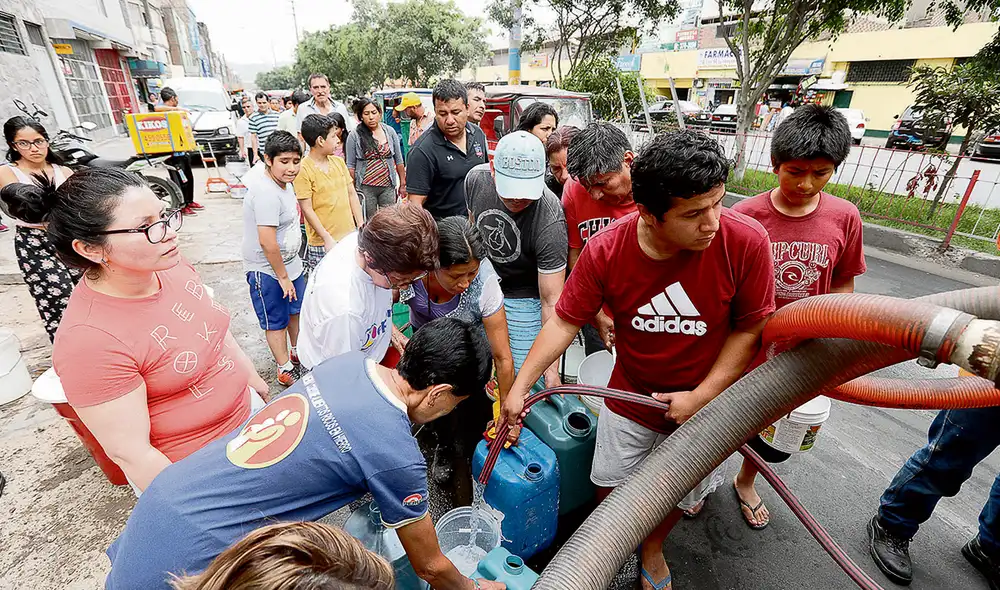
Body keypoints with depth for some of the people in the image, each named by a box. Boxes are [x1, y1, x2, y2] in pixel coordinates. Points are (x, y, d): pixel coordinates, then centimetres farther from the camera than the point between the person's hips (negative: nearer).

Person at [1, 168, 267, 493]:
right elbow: (130, 453, -23)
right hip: (192, 472, -6)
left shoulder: (170, 264, -11)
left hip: (247, 413, 6)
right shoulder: (90, 339, -29)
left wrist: (256, 381, 14)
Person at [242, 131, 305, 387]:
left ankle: (297, 352, 45)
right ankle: (285, 370, 26)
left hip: (290, 263, 9)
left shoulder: (284, 182, 3)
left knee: (296, 310, 23)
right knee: (276, 322, 8)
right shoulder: (267, 193, -28)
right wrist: (283, 277, -20)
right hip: (267, 270, -9)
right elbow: (267, 243, -31)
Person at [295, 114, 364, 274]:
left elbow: (351, 194, 13)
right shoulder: (303, 169, -10)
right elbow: (307, 209, -11)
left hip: (350, 236, 6)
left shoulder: (339, 162, 9)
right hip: (322, 243, -5)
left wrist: (361, 225, 6)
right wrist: (327, 238, -14)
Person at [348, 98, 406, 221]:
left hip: (388, 187, 2)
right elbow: (350, 165, 1)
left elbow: (399, 161, 9)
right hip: (365, 188, -2)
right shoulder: (355, 136, -2)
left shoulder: (390, 131, 4)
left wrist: (403, 184, 8)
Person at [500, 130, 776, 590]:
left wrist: (701, 397, -16)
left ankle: (653, 547, 56)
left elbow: (751, 328, -13)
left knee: (679, 494, 21)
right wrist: (519, 387, -16)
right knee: (610, 486, 19)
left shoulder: (746, 242, -25)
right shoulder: (605, 250, -24)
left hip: (706, 400, 0)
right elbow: (564, 321, -15)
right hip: (630, 397, 1)